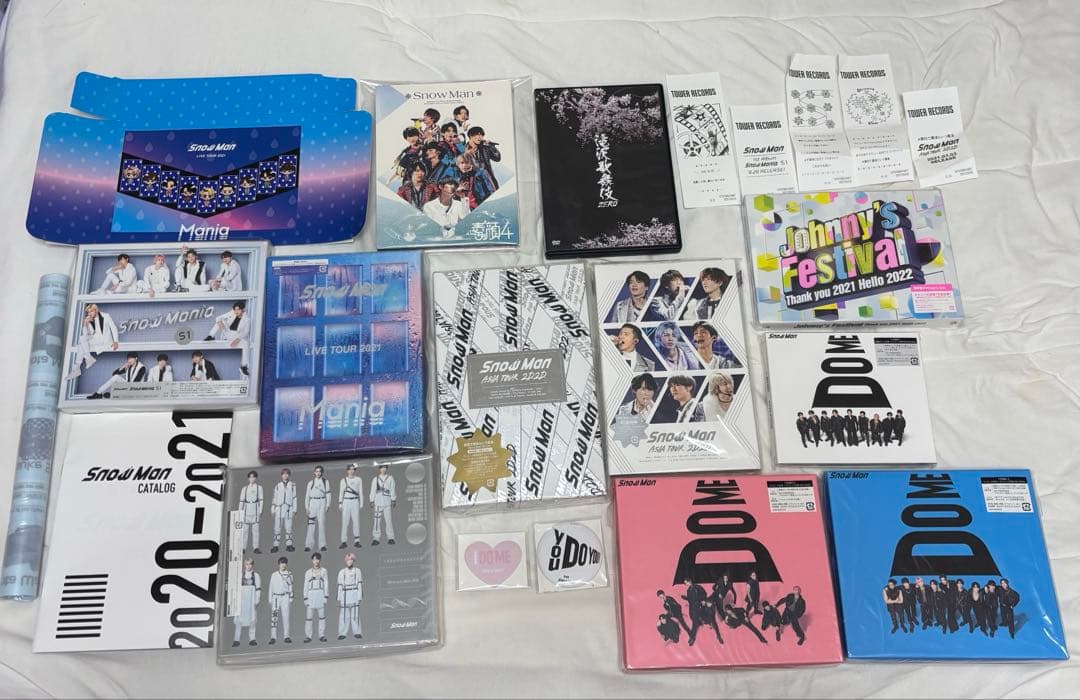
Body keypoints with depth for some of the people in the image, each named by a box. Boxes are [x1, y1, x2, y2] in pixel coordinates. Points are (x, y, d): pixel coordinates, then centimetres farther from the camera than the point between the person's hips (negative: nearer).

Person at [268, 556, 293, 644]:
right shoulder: (274, 575, 7)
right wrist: (270, 600, 7)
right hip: (276, 597, 0)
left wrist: (291, 599, 7)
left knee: (285, 616, -1)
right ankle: (273, 637, -7)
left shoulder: (289, 575, 7)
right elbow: (271, 588, 10)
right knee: (274, 616, -9)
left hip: (285, 597, 0)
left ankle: (286, 636, 5)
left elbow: (290, 587, 10)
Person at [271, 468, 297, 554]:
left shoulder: (292, 485, 9)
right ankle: (276, 545, 1)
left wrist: (294, 509, 2)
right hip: (279, 508, 1)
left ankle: (289, 545, -1)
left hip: (288, 509, -1)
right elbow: (274, 498, 13)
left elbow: (294, 498, 8)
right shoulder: (277, 485, 12)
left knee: (288, 527, -4)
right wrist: (272, 510, 9)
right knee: (277, 527, -2)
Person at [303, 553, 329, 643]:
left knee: (322, 616, 0)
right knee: (309, 617, -5)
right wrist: (305, 598, 2)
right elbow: (305, 586, 8)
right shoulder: (308, 572, 9)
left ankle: (322, 635, 5)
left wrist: (326, 596, -1)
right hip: (311, 595, 0)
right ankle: (308, 636, 0)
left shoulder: (323, 571, 8)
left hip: (321, 595, 0)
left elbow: (325, 584, 6)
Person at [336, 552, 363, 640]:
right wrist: (339, 599, 6)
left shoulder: (357, 571, 5)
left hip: (354, 594, -1)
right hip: (345, 595, 1)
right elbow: (339, 586, 10)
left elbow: (360, 584, 4)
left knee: (355, 614, -2)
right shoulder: (341, 572, 9)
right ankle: (342, 633, 4)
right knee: (344, 615, -2)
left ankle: (356, 632, 4)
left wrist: (359, 597, -2)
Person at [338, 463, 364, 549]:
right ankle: (344, 541, -2)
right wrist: (340, 504, 1)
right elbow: (341, 492, 8)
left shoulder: (358, 479, 8)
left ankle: (356, 541, 1)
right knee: (345, 522, -5)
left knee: (356, 521, -4)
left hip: (355, 501, 0)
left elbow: (361, 492, 10)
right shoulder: (343, 480, 7)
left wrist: (361, 503, 5)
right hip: (346, 501, 0)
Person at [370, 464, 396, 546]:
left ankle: (390, 538, 0)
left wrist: (393, 500, 3)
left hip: (387, 501, 0)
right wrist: (372, 501, 5)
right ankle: (376, 538, -3)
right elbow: (373, 491, 10)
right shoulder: (375, 479, 10)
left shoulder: (390, 478, 10)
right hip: (378, 501, 0)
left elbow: (393, 489, 8)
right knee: (377, 520, -6)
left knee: (389, 519, -4)